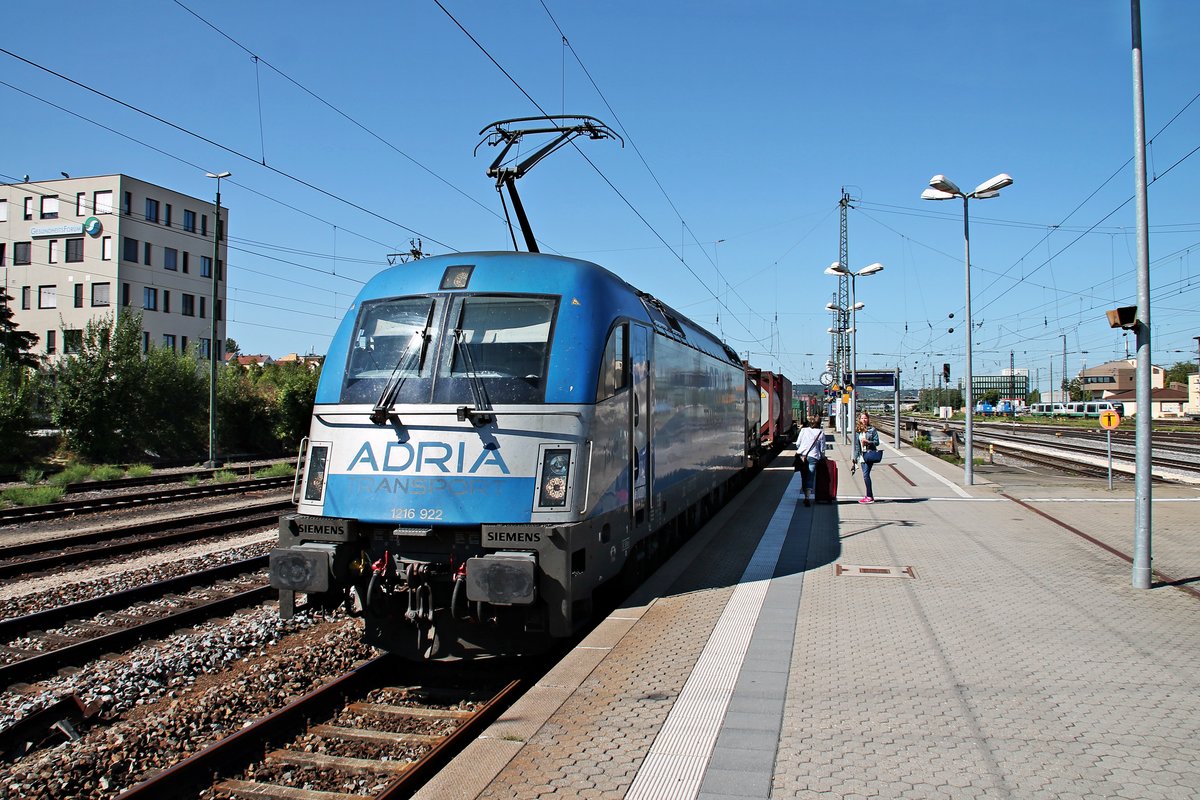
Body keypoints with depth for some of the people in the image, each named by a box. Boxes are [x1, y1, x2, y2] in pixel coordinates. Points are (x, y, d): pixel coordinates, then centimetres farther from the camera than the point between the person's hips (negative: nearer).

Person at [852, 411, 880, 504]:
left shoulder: (872, 430, -2)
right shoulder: (857, 431, 12)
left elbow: (877, 442, -4)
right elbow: (856, 445, 14)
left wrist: (868, 442, -20)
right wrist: (855, 458, 12)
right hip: (862, 455, 6)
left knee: (866, 475, -13)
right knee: (866, 475, 7)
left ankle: (869, 497, -9)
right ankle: (870, 496, 14)